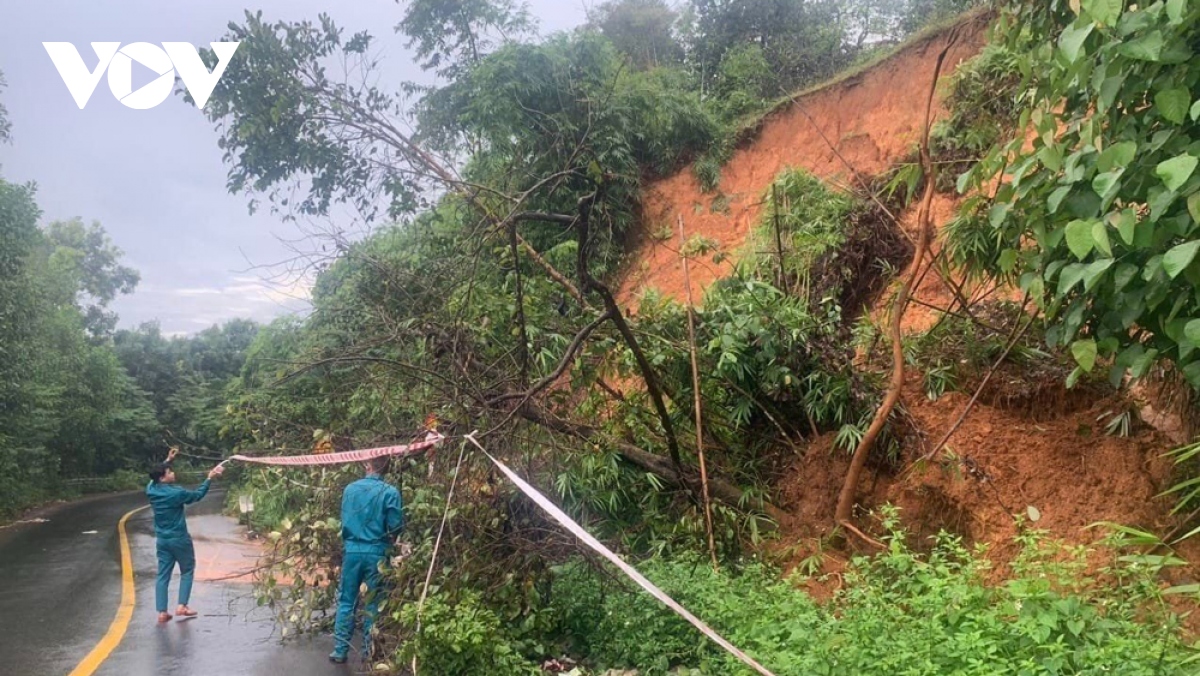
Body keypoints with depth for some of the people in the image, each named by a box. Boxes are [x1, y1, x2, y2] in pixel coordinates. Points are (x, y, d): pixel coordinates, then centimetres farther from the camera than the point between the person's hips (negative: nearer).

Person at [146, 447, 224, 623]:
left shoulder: (151, 490, -3)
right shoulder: (176, 493, -19)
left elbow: (155, 478, 21)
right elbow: (197, 495, -4)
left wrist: (167, 461, 24)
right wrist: (209, 478, 5)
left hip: (162, 540, 5)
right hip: (179, 539, -5)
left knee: (163, 575, 7)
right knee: (187, 571, 12)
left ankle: (162, 612, 3)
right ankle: (181, 606, 4)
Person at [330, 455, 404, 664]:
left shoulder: (350, 489, 0)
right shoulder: (390, 492, -11)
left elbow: (344, 520, 9)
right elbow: (396, 526, -10)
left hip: (351, 551, 2)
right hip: (376, 554, -2)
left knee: (346, 602, 12)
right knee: (373, 605, 8)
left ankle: (340, 651, 15)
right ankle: (369, 653, 13)